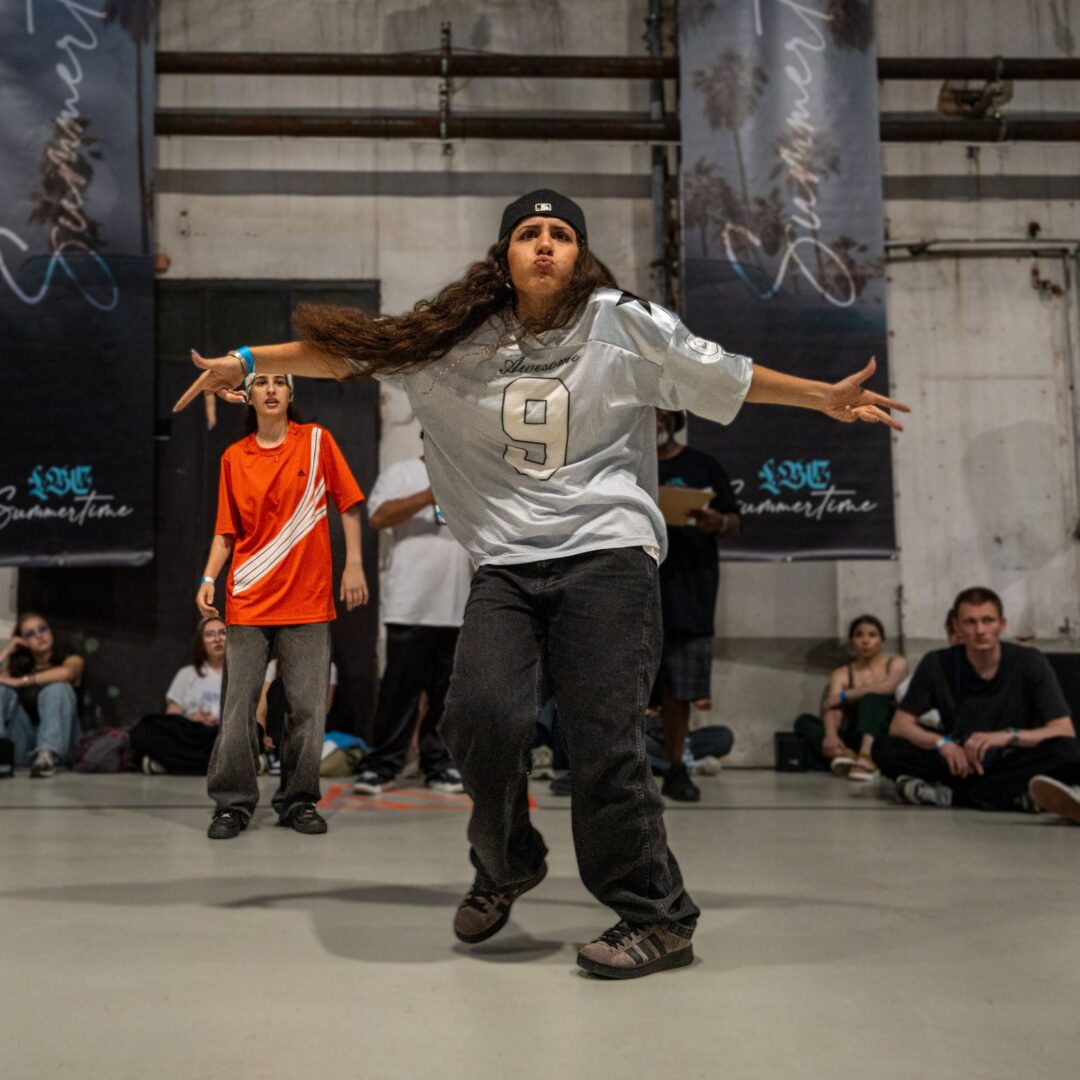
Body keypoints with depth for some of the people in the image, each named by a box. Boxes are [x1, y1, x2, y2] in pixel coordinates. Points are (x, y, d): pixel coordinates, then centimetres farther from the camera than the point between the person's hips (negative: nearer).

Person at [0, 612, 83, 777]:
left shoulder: (69, 657, 6)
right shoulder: (18, 665, 17)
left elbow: (66, 672, -22)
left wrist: (20, 682, -20)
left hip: (58, 742, -3)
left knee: (58, 688, -25)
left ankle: (47, 755, -44)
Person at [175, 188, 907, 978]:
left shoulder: (624, 325, 6)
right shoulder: (455, 341, 10)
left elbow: (725, 377, 13)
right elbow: (354, 351, 13)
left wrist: (826, 397, 16)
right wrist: (249, 362, 11)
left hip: (607, 555, -2)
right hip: (507, 566, 2)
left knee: (604, 741, -9)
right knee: (483, 715, -17)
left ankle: (658, 918, 10)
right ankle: (507, 864, 13)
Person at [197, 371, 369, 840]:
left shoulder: (317, 441, 3)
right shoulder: (234, 458, 7)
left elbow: (349, 504, 5)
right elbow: (227, 530, 9)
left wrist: (354, 564, -2)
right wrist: (208, 579, -4)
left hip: (308, 600, -1)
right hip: (249, 601, 1)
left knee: (308, 708, 2)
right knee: (239, 707, -1)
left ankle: (298, 801, 15)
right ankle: (233, 803, 10)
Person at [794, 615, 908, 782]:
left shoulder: (896, 664, 7)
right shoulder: (841, 674, 10)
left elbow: (887, 687, -18)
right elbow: (832, 709, -10)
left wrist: (843, 696, -12)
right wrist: (831, 735, -32)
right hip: (855, 740, 3)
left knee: (872, 699, -28)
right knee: (804, 721, -15)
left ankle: (866, 757, -54)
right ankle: (842, 753, -43)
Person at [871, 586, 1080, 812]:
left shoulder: (1030, 663, -7)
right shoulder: (937, 664, -4)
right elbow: (899, 725, -4)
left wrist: (1009, 736, -28)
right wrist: (942, 743, -24)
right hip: (960, 764, 1)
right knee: (883, 748, -22)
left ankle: (950, 794, -30)